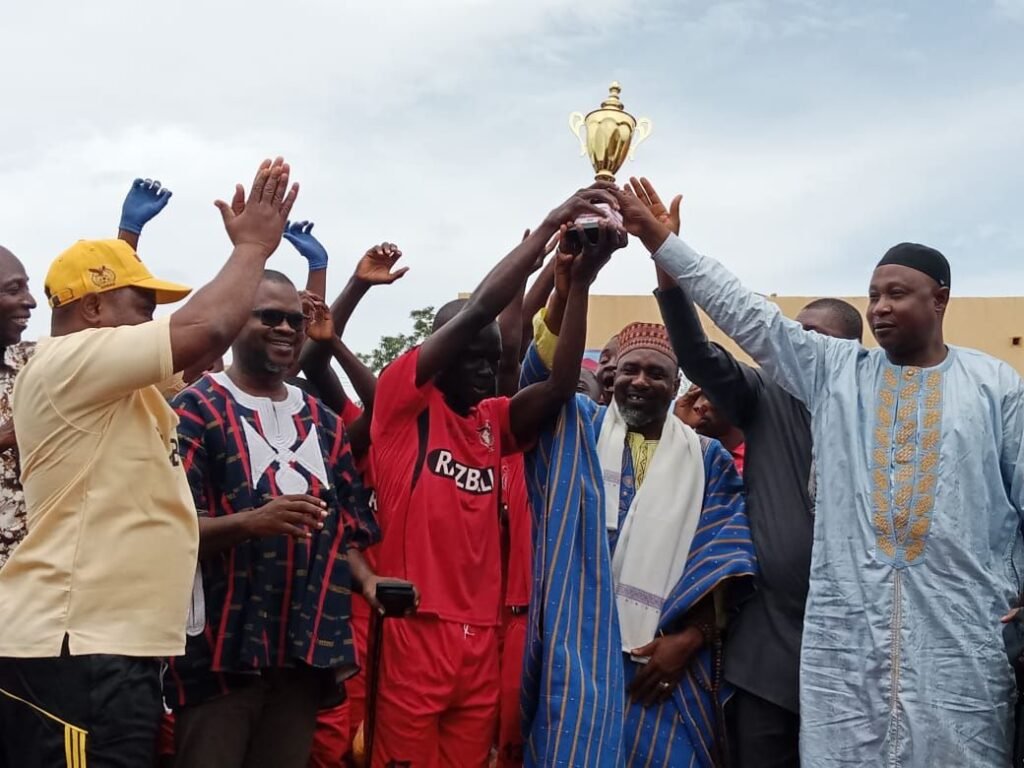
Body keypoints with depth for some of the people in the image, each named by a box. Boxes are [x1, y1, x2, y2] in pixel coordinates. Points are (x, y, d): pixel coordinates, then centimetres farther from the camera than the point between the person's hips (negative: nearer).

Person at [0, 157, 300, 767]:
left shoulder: (105, 383, 18)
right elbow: (204, 329, -21)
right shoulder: (68, 363, -12)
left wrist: (253, 248, 19)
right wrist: (253, 246, -5)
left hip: (111, 646, 11)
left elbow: (201, 334, 25)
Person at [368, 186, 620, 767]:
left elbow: (562, 385, 1)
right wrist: (550, 226, -8)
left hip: (481, 639, 6)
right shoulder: (402, 401, -1)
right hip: (413, 630, -6)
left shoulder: (492, 423, 16)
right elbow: (477, 311, -10)